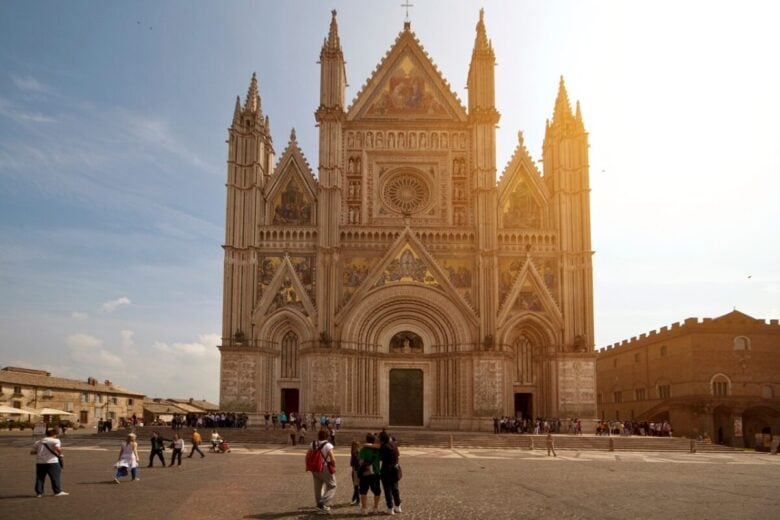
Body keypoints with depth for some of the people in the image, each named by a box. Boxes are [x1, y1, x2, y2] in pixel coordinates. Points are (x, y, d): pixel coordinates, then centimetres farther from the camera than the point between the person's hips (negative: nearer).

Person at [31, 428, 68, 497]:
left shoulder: (38, 442, 16)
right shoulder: (55, 440, 0)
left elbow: (32, 452, 13)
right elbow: (57, 448, -20)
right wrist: (60, 454, -4)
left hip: (39, 462, 5)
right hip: (51, 461, -5)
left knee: (40, 478, 12)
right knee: (56, 476, 3)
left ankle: (39, 492, 13)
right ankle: (58, 491, 3)